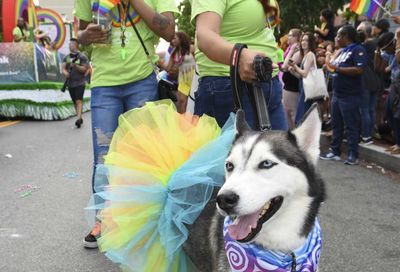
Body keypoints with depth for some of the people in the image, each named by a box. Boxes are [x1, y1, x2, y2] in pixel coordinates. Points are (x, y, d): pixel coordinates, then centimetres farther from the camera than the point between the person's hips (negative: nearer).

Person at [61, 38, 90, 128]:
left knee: (79, 100, -16)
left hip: (80, 82, -5)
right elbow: (63, 68, 4)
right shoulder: (66, 57, 12)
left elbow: (85, 69, -8)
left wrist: (76, 66, -22)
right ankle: (80, 118, 21)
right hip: (70, 83, 6)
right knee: (74, 102, 10)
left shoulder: (82, 57, -3)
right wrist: (65, 72, -19)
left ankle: (78, 119, -26)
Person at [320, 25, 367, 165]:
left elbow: (359, 69, -21)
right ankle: (335, 151, 21)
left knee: (351, 126, -3)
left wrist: (338, 68, -18)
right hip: (337, 94, 9)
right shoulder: (342, 51, 18)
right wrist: (331, 66, 4)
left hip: (350, 96, -9)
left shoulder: (358, 49, -9)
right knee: (336, 125, 13)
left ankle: (353, 155, 3)